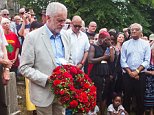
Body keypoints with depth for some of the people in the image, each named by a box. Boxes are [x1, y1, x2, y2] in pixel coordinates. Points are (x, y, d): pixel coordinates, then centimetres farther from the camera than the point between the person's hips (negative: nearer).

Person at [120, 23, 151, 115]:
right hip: (127, 75, 1)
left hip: (141, 75, -1)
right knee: (127, 97, 5)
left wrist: (137, 71, -12)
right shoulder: (125, 44, 6)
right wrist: (130, 72, -8)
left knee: (140, 97, 3)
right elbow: (123, 61, 1)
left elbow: (147, 61, -3)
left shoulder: (146, 44, 4)